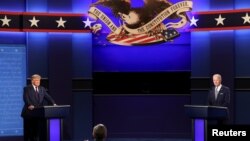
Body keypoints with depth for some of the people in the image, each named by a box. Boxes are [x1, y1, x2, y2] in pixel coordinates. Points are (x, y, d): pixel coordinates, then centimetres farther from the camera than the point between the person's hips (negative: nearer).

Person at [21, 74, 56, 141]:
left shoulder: (42, 89, 14)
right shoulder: (27, 88, -2)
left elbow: (48, 97, 5)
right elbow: (26, 98, -16)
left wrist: (53, 104, -12)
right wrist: (30, 105, -34)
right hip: (29, 113, -5)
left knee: (36, 130, 5)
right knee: (28, 131, 1)